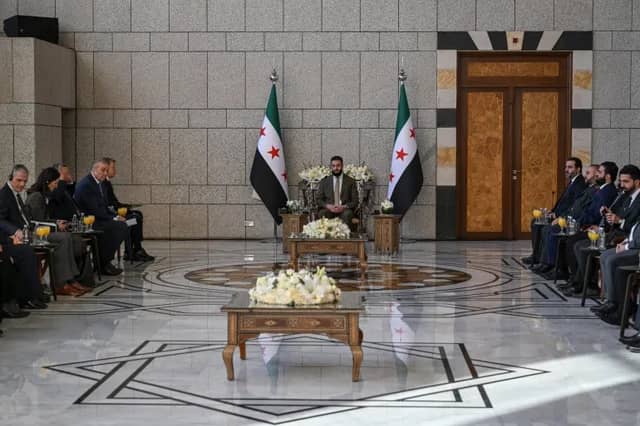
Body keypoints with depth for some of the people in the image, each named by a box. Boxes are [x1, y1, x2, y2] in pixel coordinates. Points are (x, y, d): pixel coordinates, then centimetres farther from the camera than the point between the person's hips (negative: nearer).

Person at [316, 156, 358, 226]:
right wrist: (328, 206, -12)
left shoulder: (350, 181, 10)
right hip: (329, 209, 1)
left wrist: (343, 207, -14)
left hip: (344, 210, -1)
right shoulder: (324, 182, 13)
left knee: (347, 214, -35)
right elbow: (319, 200, 10)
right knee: (322, 213, -32)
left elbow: (355, 201, 6)